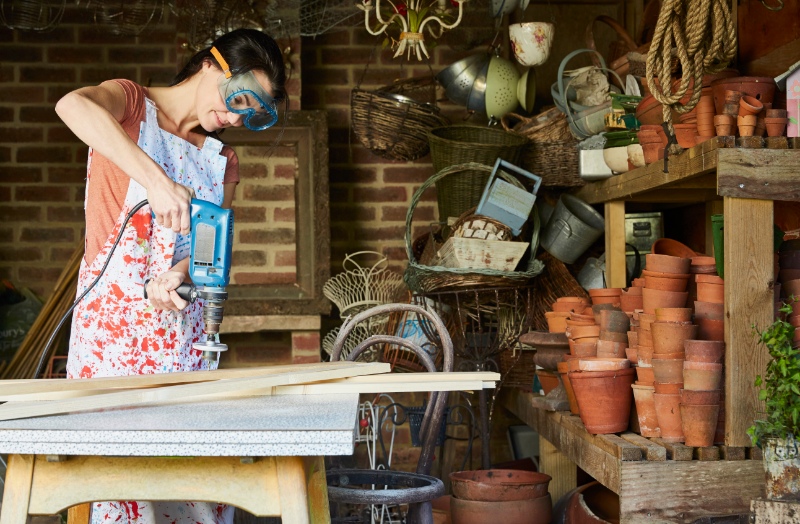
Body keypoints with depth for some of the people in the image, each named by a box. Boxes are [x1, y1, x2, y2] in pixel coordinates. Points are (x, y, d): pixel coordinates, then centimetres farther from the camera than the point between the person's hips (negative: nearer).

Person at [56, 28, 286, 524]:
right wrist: (156, 179, -35)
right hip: (112, 322, -4)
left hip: (184, 330, 5)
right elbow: (72, 105, -24)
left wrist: (174, 277, -19)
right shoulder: (131, 103, 0)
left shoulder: (223, 160, 15)